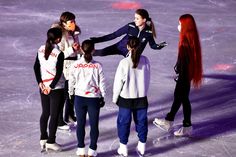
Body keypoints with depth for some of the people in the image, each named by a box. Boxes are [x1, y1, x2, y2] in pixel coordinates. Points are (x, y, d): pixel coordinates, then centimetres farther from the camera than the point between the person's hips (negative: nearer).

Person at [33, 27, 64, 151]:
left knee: (45, 113, 19)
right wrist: (51, 87, -12)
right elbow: (59, 73, -20)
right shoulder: (59, 54, -20)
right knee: (54, 115, 5)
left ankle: (43, 139, 26)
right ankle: (51, 142, 10)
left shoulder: (41, 50, -1)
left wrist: (40, 83, 3)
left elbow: (36, 67, 3)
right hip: (56, 88, -6)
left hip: (43, 86, 6)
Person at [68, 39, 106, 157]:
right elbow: (102, 83, -4)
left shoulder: (75, 65, -7)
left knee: (80, 124, 12)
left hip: (79, 98, 1)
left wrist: (71, 94, 18)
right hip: (94, 98, -1)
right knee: (94, 124, 9)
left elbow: (71, 81, 2)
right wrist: (103, 97, 9)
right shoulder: (97, 66, -10)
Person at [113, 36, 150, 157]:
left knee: (124, 122, 10)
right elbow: (147, 79, 4)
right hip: (141, 97, 3)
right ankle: (142, 147, 22)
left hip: (126, 98, -3)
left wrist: (115, 97, 3)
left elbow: (118, 81, -10)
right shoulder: (145, 61, -7)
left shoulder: (124, 63, -17)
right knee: (141, 121, 14)